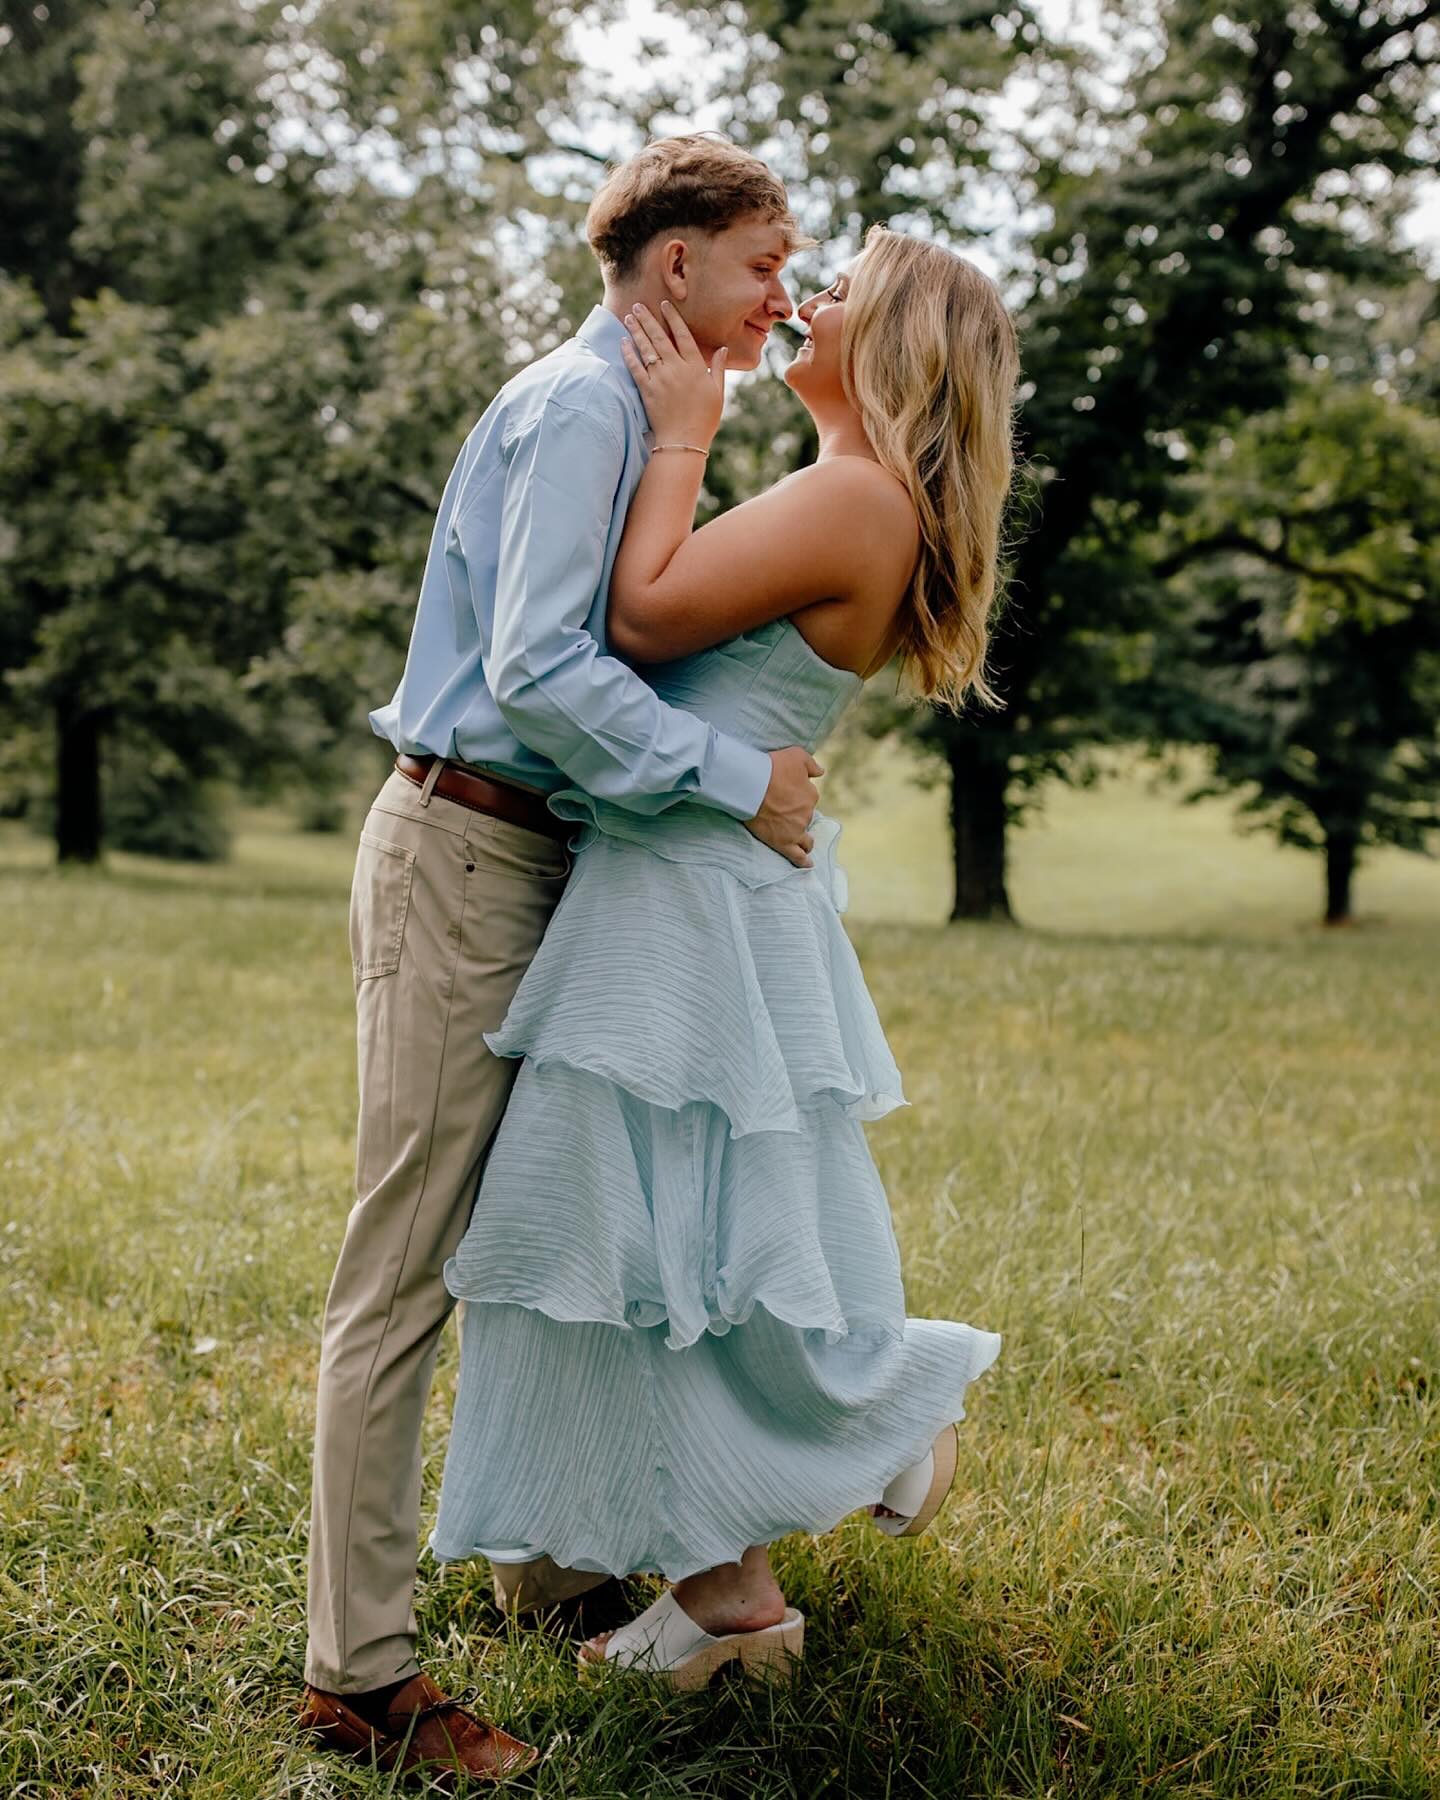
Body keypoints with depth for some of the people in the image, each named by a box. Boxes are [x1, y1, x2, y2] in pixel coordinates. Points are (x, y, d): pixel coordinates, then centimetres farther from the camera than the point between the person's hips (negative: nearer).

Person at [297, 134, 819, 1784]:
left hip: (537, 857, 10)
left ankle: (554, 1559, 32)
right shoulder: (578, 405, -14)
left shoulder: (632, 409, 17)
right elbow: (535, 665, -24)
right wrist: (736, 777, -19)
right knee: (408, 1261, -7)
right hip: (463, 857, -10)